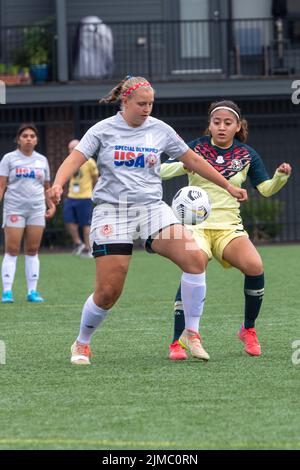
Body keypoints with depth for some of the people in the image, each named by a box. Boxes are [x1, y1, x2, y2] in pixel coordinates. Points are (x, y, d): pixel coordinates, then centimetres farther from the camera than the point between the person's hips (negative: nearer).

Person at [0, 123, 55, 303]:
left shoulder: (42, 160, 13)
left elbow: (46, 187, 19)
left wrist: (51, 205, 8)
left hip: (37, 209, 3)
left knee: (33, 250, 3)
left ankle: (32, 291, 6)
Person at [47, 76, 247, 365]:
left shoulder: (159, 130, 8)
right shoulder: (103, 130, 1)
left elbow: (193, 160, 17)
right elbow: (75, 159, -9)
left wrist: (228, 186, 20)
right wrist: (58, 184, -29)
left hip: (152, 208, 3)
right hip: (112, 210, -3)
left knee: (194, 258, -21)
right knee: (107, 292, -9)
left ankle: (191, 334, -8)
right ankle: (82, 344, 18)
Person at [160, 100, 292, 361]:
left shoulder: (246, 155, 6)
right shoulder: (196, 148, 0)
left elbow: (266, 189, 8)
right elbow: (161, 171, -7)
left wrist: (281, 176, -12)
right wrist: (184, 165, -27)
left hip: (229, 227, 2)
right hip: (196, 224, -2)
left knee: (254, 266, -24)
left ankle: (248, 330, 0)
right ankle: (177, 343, -17)